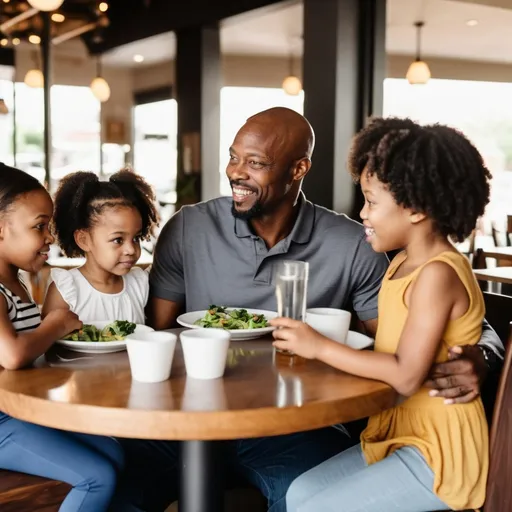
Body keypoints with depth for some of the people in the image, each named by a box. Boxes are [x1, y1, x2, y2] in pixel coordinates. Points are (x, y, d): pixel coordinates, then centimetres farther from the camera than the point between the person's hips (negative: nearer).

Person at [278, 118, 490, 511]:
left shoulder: (438, 274, -22)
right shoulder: (404, 263, 7)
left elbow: (406, 375, -28)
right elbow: (388, 350, 5)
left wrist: (319, 347, -21)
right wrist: (315, 338, -3)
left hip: (438, 452, -9)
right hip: (400, 435, 9)